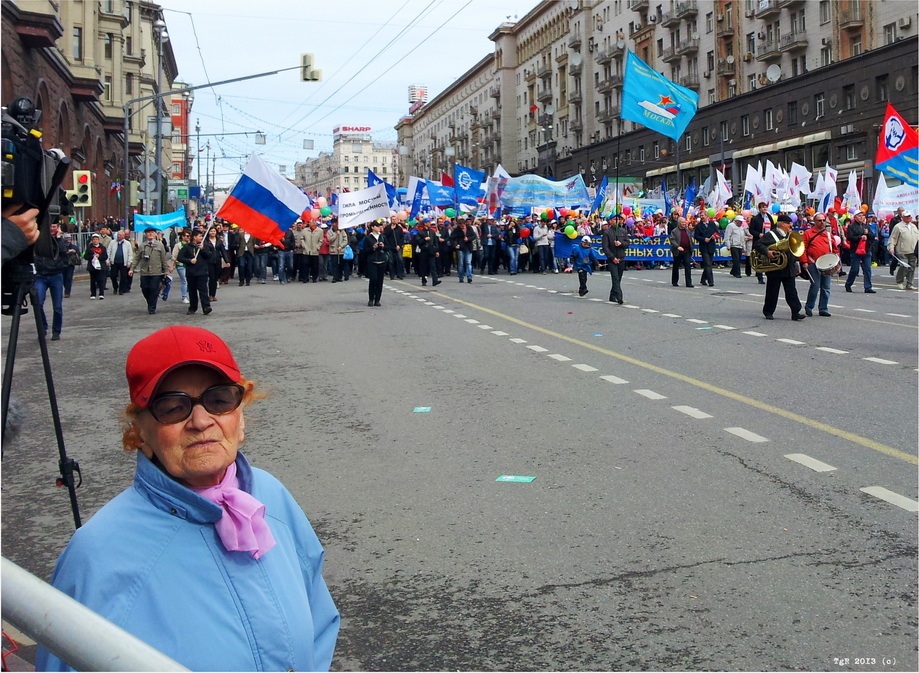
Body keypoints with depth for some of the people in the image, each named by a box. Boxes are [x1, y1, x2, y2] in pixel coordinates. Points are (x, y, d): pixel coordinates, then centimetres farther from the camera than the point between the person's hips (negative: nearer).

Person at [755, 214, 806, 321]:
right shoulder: (771, 235, -6)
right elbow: (758, 244, -14)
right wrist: (767, 252, -30)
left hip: (789, 269, 6)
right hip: (775, 269, -6)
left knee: (791, 291, 1)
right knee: (772, 292, 4)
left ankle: (796, 312, -2)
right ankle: (768, 312, 16)